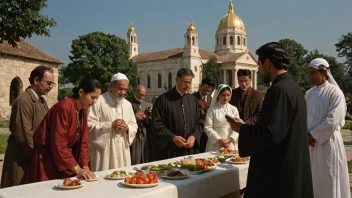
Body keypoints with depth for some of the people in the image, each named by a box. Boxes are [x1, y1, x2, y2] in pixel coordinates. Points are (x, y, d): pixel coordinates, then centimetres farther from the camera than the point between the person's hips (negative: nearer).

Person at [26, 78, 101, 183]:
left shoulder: (83, 110, 3)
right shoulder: (64, 107, -22)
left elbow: (83, 142, 2)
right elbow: (58, 144, -26)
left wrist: (85, 167, -8)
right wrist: (78, 169, -25)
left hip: (64, 158, 8)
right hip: (46, 159, -7)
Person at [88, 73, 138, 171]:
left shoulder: (128, 104, 12)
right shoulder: (98, 101, -7)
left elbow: (134, 126, 16)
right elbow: (89, 124, -11)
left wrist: (127, 128, -6)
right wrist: (110, 125, -18)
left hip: (123, 151, 5)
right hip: (104, 151, -5)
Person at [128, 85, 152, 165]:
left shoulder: (147, 105, 13)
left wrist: (146, 118, -6)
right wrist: (134, 118, -15)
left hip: (145, 137, 4)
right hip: (132, 136, -4)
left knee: (145, 161, 6)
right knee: (133, 162, -2)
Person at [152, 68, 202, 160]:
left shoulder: (193, 100, 9)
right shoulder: (163, 99, -6)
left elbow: (198, 122, 12)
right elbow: (157, 123, -9)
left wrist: (194, 136, -7)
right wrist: (173, 137, -18)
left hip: (189, 149, 4)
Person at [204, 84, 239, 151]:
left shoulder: (234, 109, 6)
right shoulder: (212, 109, -1)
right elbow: (208, 127, -5)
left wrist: (229, 139, -11)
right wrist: (219, 140, -11)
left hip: (231, 144, 2)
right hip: (216, 144, -2)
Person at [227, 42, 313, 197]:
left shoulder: (279, 90, -20)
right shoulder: (292, 87, 11)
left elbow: (270, 134, -26)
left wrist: (242, 129, -11)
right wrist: (248, 126, 13)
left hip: (278, 173, -10)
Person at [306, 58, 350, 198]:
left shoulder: (335, 92, -9)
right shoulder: (309, 94, 10)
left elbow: (332, 121, -16)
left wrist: (313, 135, -13)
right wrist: (307, 136, -7)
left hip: (328, 142, -6)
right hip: (310, 143, 6)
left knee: (328, 180, 3)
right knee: (311, 179, 12)